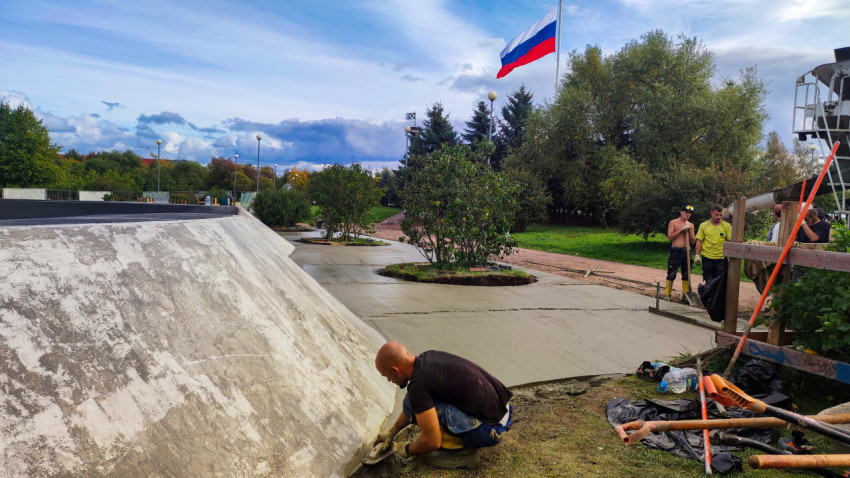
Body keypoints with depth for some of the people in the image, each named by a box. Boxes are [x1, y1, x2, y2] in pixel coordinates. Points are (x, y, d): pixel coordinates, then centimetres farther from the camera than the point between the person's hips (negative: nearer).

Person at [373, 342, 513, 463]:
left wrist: (407, 450, 2)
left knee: (411, 404, -16)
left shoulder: (419, 385, -22)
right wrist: (392, 430, 32)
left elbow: (432, 442, -19)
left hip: (490, 429, -9)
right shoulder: (428, 356, 6)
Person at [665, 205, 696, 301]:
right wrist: (681, 230, -12)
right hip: (675, 251, -4)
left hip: (686, 251, 4)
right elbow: (669, 237, -7)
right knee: (671, 274, -3)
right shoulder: (673, 223, 1)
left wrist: (689, 232, -4)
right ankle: (667, 294, 6)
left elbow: (693, 241, 13)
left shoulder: (690, 225, 13)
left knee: (686, 274, 6)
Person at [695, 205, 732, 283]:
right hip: (707, 258, 1)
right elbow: (699, 241, 3)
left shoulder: (727, 226, 1)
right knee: (708, 282, 9)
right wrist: (697, 255, -3)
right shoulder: (703, 226, 3)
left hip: (721, 259, -1)